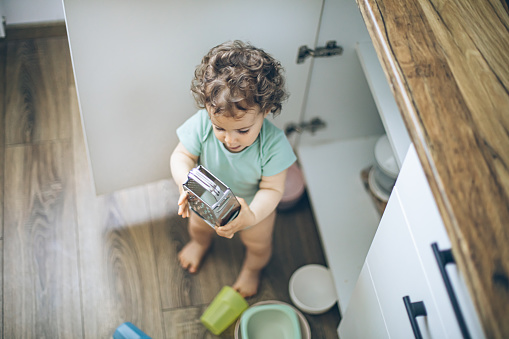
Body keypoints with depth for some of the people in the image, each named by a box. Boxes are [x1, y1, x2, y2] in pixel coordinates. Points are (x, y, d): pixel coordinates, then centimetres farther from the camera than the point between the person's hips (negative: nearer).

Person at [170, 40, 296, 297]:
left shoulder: (273, 143, -40)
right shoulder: (202, 123, -36)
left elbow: (272, 189, -32)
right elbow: (181, 156, -23)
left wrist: (252, 216, -51)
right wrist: (186, 184, -45)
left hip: (254, 207, -1)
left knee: (258, 244, 29)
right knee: (199, 226, 36)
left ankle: (252, 268, 67)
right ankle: (200, 243, 74)